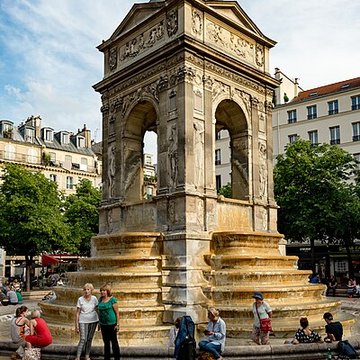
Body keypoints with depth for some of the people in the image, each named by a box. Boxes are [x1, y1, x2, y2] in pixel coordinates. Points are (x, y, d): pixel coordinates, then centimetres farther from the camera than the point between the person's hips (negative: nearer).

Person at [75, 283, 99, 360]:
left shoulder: (94, 299, 1)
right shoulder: (80, 299, -5)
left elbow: (97, 310, 9)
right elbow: (77, 313, -2)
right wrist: (76, 325, -5)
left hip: (93, 321, 2)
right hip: (83, 321, -2)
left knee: (89, 339, 8)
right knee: (83, 339, -9)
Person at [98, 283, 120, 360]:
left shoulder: (112, 300, -11)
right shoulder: (100, 299, 5)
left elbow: (117, 313, -9)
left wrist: (117, 324, -12)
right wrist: (99, 322, 14)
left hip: (111, 324, -5)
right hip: (103, 324, 5)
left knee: (114, 342, 3)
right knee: (106, 343, 15)